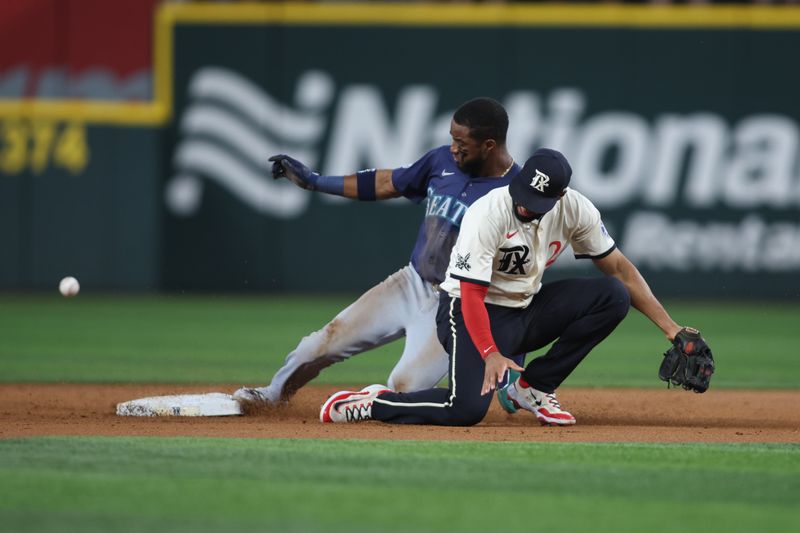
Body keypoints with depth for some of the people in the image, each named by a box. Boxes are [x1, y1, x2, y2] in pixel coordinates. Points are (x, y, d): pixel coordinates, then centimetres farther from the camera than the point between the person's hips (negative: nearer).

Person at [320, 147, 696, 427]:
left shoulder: (575, 209, -10)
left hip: (526, 311, 6)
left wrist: (669, 326, -6)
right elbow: (471, 296, -27)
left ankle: (534, 387, -3)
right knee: (468, 409, -30)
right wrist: (491, 355, -42)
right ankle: (372, 402, -4)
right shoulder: (487, 216, -26)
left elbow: (618, 268, -1)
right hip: (472, 313, -6)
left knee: (613, 296, -13)